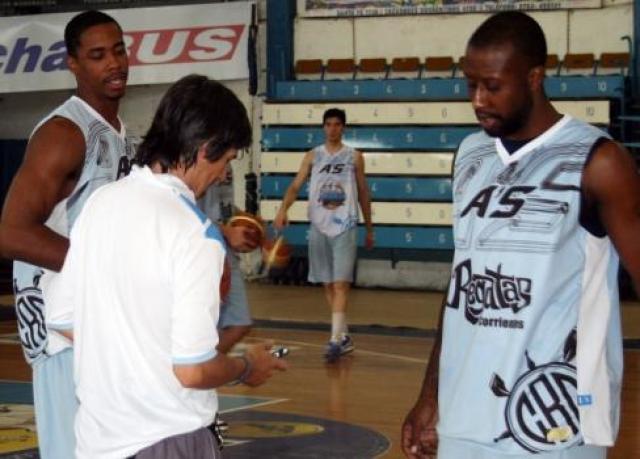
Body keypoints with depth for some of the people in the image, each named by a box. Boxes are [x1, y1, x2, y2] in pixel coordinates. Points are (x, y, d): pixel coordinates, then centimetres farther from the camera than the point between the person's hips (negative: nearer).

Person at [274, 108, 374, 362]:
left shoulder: (354, 157, 5)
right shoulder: (312, 157, 8)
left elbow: (363, 193, 11)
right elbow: (295, 185, -1)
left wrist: (370, 229, 13)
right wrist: (283, 210, -20)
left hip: (345, 226, -3)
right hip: (319, 226, 3)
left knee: (341, 284, -11)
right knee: (327, 284, 8)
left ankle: (335, 339, -15)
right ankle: (344, 337, 19)